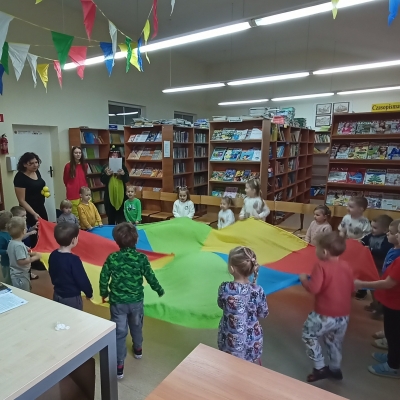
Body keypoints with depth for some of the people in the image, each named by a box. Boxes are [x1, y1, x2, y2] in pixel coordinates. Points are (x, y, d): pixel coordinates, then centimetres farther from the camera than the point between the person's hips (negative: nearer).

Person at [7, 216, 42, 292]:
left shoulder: (11, 243, 3)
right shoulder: (19, 245, -28)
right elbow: (21, 261, -31)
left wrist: (28, 253, 10)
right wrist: (35, 257, -24)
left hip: (17, 274, 10)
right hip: (21, 276, -10)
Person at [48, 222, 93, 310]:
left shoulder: (53, 255, -5)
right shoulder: (73, 259, -27)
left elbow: (52, 275, 10)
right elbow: (82, 280, -19)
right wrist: (89, 293, -3)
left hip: (57, 295, 7)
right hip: (72, 298, -7)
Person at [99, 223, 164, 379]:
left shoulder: (112, 258, -14)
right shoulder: (141, 258, -15)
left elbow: (103, 279, -7)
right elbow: (150, 277, -8)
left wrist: (104, 293, 13)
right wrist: (160, 291, 9)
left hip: (117, 301, -1)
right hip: (136, 300, 2)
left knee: (119, 332, 10)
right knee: (136, 326, 26)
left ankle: (119, 366, 15)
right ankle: (138, 349, 48)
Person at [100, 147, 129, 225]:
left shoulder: (122, 167, 5)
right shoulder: (105, 167, 4)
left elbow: (127, 180, -1)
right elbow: (102, 181, -2)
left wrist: (123, 174, -20)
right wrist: (107, 174, -19)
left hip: (121, 194, 0)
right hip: (109, 194, 0)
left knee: (121, 217, 1)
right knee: (111, 216, 7)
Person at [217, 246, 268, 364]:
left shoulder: (224, 288, -23)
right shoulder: (258, 291, -22)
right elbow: (263, 314, -5)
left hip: (230, 338, 0)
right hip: (252, 338, 1)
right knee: (254, 363, 27)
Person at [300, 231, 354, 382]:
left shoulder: (321, 266, -20)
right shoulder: (346, 266, 1)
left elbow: (313, 289, -27)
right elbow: (352, 289, 10)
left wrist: (303, 279, -10)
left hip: (326, 315, -7)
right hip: (344, 315, 7)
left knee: (309, 336, 16)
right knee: (335, 341, 28)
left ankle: (320, 368, 20)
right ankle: (335, 369, 43)